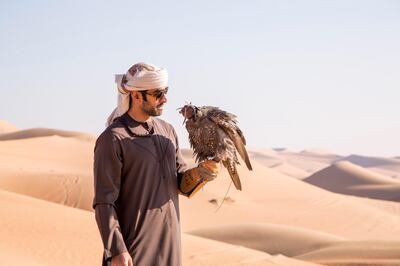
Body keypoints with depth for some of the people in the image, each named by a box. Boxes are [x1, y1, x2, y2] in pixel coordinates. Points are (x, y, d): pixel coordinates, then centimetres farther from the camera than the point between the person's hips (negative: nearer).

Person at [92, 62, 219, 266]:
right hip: (133, 247, -6)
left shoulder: (167, 131, 9)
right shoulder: (113, 139, -12)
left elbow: (182, 184, 10)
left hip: (169, 245, 7)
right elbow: (104, 202, -14)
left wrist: (202, 171, -11)